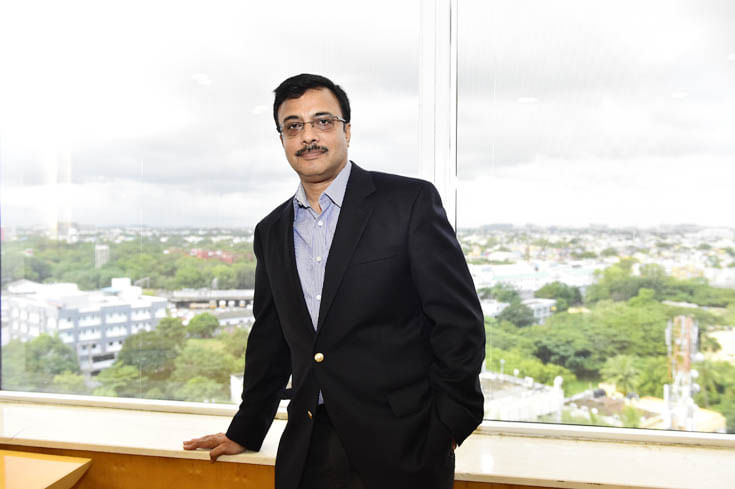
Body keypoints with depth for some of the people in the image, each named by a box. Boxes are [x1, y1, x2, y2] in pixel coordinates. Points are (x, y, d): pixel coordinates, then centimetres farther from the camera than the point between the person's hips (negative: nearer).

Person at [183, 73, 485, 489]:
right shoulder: (272, 232, 9)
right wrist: (245, 433, 19)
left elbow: (458, 318, -9)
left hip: (400, 446, -4)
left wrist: (451, 423, -10)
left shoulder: (410, 201, -7)